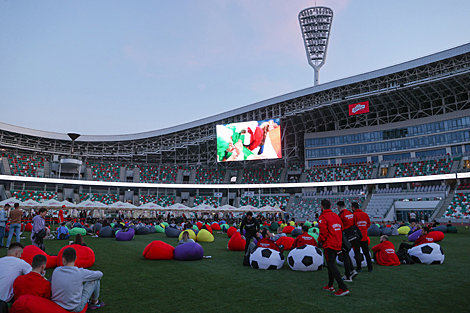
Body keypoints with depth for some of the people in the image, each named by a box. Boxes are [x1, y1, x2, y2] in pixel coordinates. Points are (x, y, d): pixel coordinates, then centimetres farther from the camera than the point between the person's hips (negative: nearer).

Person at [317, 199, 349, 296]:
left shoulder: (323, 217, -12)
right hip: (338, 244, 9)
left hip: (329, 245, -8)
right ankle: (330, 286, 28)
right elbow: (341, 228, 16)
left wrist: (320, 240, -2)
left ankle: (343, 288, -15)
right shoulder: (336, 216, 12)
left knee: (331, 266, -7)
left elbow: (323, 231, -19)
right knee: (331, 264, 19)